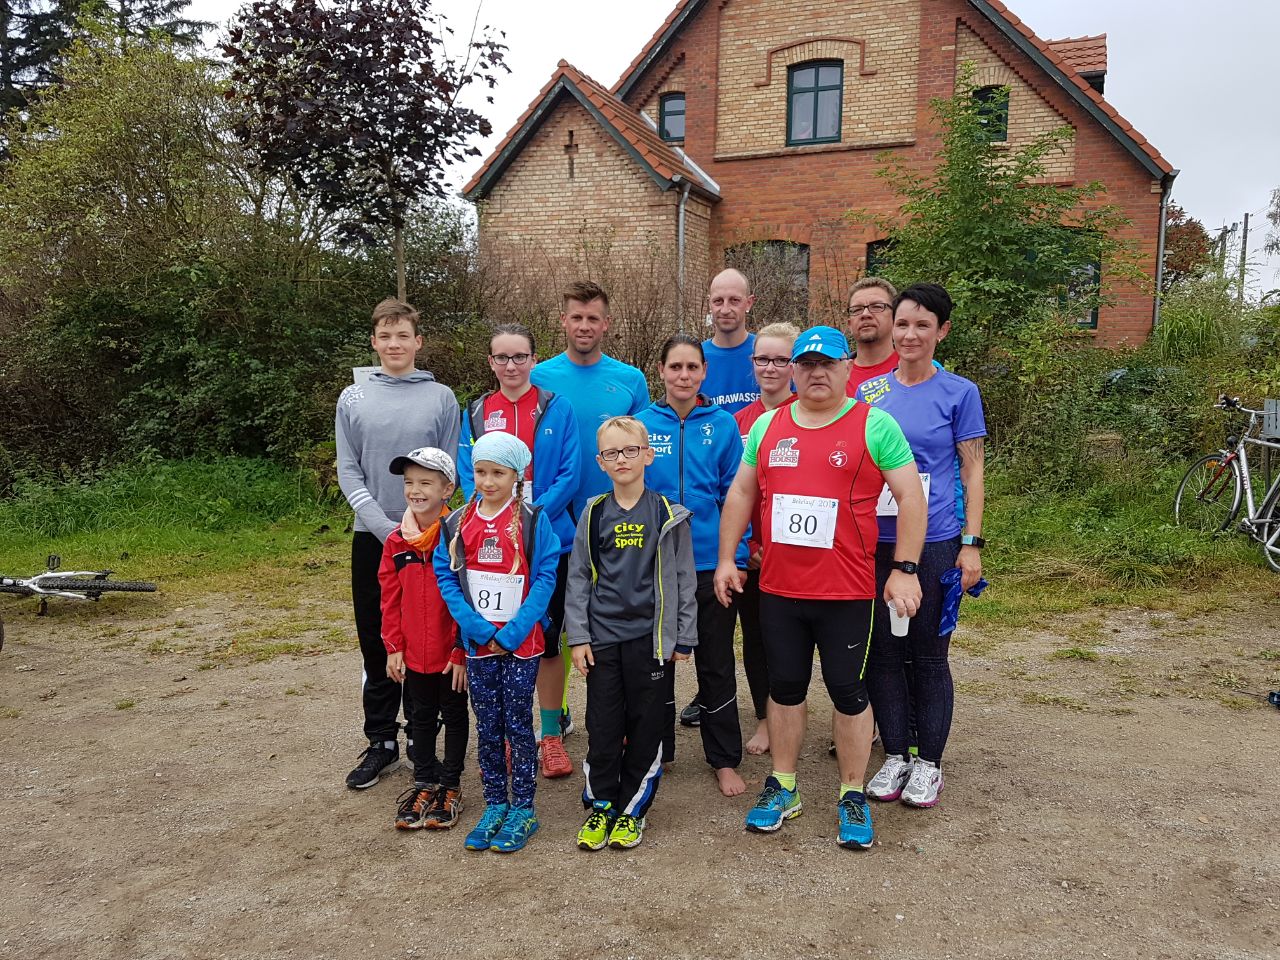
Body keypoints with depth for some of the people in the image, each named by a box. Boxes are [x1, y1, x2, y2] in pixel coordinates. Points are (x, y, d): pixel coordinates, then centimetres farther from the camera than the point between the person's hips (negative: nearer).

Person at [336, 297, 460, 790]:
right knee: (377, 645, 9)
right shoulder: (353, 399, 6)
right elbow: (348, 472, 2)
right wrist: (384, 526, -11)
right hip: (372, 537, 2)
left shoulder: (441, 398, 2)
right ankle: (381, 741, 21)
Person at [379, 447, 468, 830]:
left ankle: (450, 785, 27)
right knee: (420, 717, 18)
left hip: (452, 653, -4)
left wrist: (463, 651, -13)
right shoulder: (396, 542, -1)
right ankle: (424, 782, 34)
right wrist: (393, 647, 2)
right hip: (414, 654, 4)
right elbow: (391, 600, 5)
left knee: (454, 716, 13)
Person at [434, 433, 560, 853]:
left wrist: (512, 633, -16)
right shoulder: (457, 523, 3)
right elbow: (445, 576, 0)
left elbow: (546, 577, -10)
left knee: (519, 725, 6)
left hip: (521, 644, -3)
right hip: (477, 643, 3)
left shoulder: (533, 521, -6)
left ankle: (522, 810, 18)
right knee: (487, 728, 12)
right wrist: (478, 627, -11)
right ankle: (494, 806, 26)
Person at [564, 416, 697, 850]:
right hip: (603, 636, 1)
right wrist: (578, 637, 1)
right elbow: (578, 578, 7)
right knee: (602, 726, 6)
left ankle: (632, 809, 22)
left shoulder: (668, 514, -1)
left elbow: (684, 579, 2)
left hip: (651, 637, -1)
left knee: (646, 726, 6)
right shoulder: (593, 514, 4)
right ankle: (599, 806, 23)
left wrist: (684, 639, 0)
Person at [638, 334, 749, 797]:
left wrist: (738, 555, -5)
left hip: (711, 562, 0)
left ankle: (725, 760, 26)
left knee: (716, 664, 11)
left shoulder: (722, 425, -2)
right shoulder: (642, 424, -1)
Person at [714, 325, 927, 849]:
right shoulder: (768, 426, 8)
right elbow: (741, 492, 13)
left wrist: (905, 569, -11)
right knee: (785, 687, 14)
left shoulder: (875, 426, -5)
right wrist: (727, 559, 8)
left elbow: (910, 496, -5)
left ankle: (852, 795, 24)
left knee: (848, 691, 7)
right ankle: (782, 787, 30)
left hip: (847, 593, -3)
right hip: (778, 589, 4)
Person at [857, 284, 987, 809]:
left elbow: (972, 472, 0)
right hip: (875, 540, 3)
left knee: (928, 655, 6)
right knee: (883, 651, 9)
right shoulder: (869, 391, 7)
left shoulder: (959, 393, -1)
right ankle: (895, 755, 24)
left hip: (934, 542, -3)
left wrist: (971, 544, -7)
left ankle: (929, 762, 21)